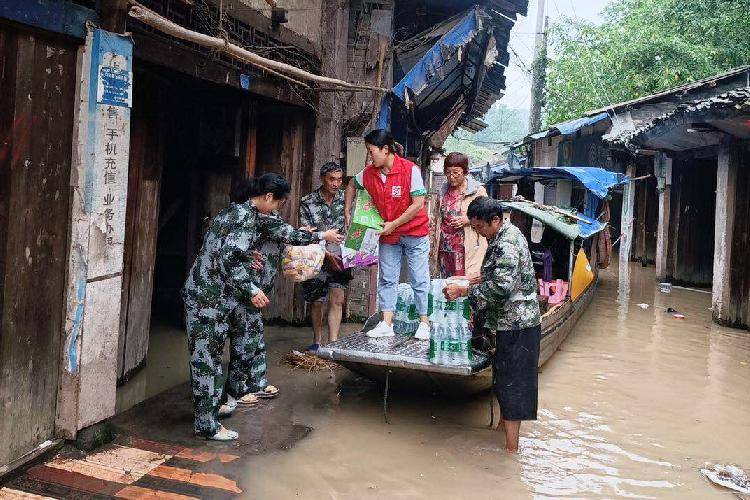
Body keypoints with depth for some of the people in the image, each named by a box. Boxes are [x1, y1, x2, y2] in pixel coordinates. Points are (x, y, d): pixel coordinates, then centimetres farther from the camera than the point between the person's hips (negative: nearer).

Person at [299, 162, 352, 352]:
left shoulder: (345, 198, -1)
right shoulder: (307, 203, -10)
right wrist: (327, 254, -20)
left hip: (339, 257, 2)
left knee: (337, 300, -4)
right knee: (316, 301, 8)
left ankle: (333, 343, 0)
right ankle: (317, 341, 25)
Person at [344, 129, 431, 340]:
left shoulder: (410, 170, -19)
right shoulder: (369, 173, -2)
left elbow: (418, 204, -19)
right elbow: (352, 185, 18)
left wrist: (394, 224, -18)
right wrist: (347, 212, 13)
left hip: (414, 231, -5)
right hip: (388, 234, 5)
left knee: (419, 279, 2)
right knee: (387, 279, 6)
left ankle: (424, 323, 12)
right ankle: (386, 324, 11)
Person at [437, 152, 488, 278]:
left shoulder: (478, 191, -2)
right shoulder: (444, 190, 14)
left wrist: (468, 220, -17)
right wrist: (434, 244, 16)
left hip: (466, 248, -5)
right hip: (444, 247, 5)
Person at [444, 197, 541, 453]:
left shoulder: (505, 245, -22)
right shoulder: (509, 233, 11)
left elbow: (501, 287, -30)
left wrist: (463, 291, -25)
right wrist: (482, 279, 12)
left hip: (515, 324, -10)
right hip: (518, 320, 10)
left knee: (510, 384, -4)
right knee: (509, 380, 19)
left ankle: (511, 447, 3)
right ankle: (511, 429, 31)